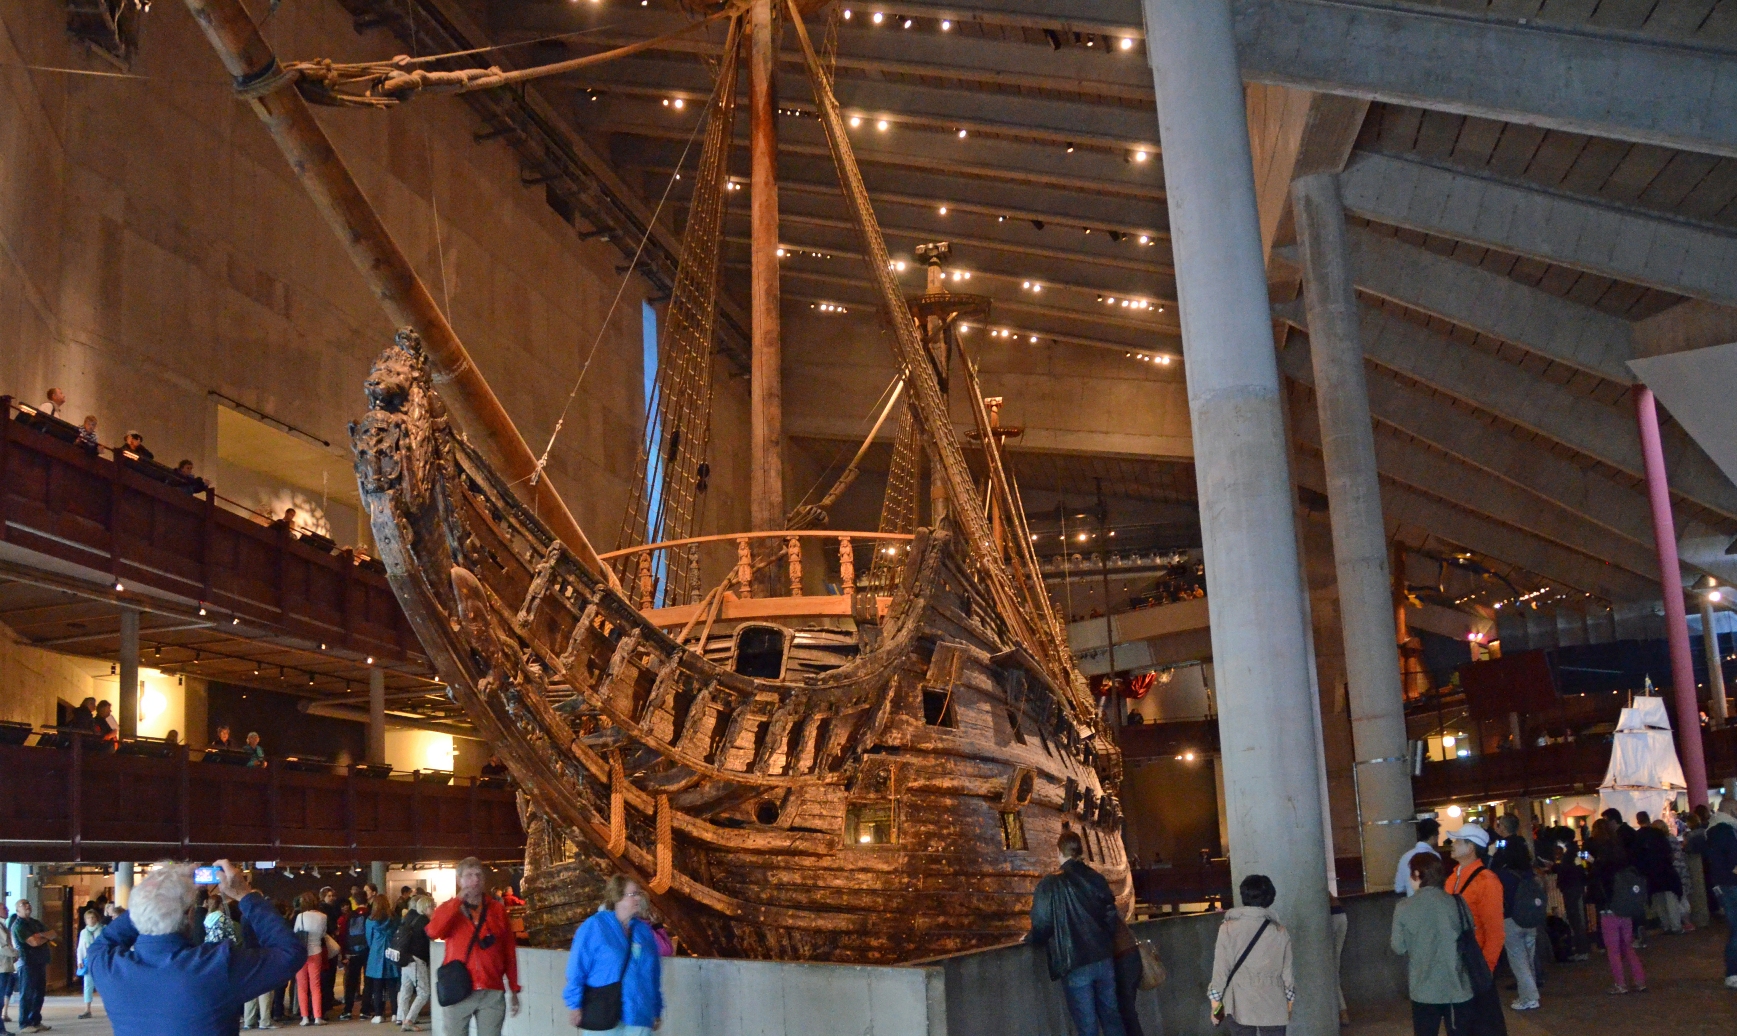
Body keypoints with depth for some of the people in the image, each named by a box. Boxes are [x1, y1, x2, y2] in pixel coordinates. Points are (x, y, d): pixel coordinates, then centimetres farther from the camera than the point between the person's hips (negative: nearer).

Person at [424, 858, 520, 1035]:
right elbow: (433, 932, -18)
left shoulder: (497, 910, 7)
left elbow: (509, 952, 9)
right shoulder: (449, 909, 5)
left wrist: (513, 990, 7)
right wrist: (459, 899, -16)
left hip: (492, 994, 1)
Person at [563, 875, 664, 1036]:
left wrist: (657, 1011, 13)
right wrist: (574, 1005, -12)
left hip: (639, 1017, 5)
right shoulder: (594, 927, -6)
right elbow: (577, 968, -8)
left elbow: (653, 973, 13)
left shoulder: (644, 930, 11)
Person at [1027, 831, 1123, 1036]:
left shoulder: (1051, 884, -11)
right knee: (1111, 1016, 15)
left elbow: (1042, 924, -9)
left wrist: (1029, 939, 12)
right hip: (1104, 959, 5)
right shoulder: (1097, 878, 4)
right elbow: (1111, 917, 9)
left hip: (1075, 964, -4)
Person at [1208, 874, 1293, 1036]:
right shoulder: (1280, 932, 1)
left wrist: (1216, 1002, 4)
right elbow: (1287, 971, 5)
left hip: (1240, 1006, -1)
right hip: (1273, 1007, 1)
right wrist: (1289, 1004, 18)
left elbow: (1220, 969, -5)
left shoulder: (1228, 929, -5)